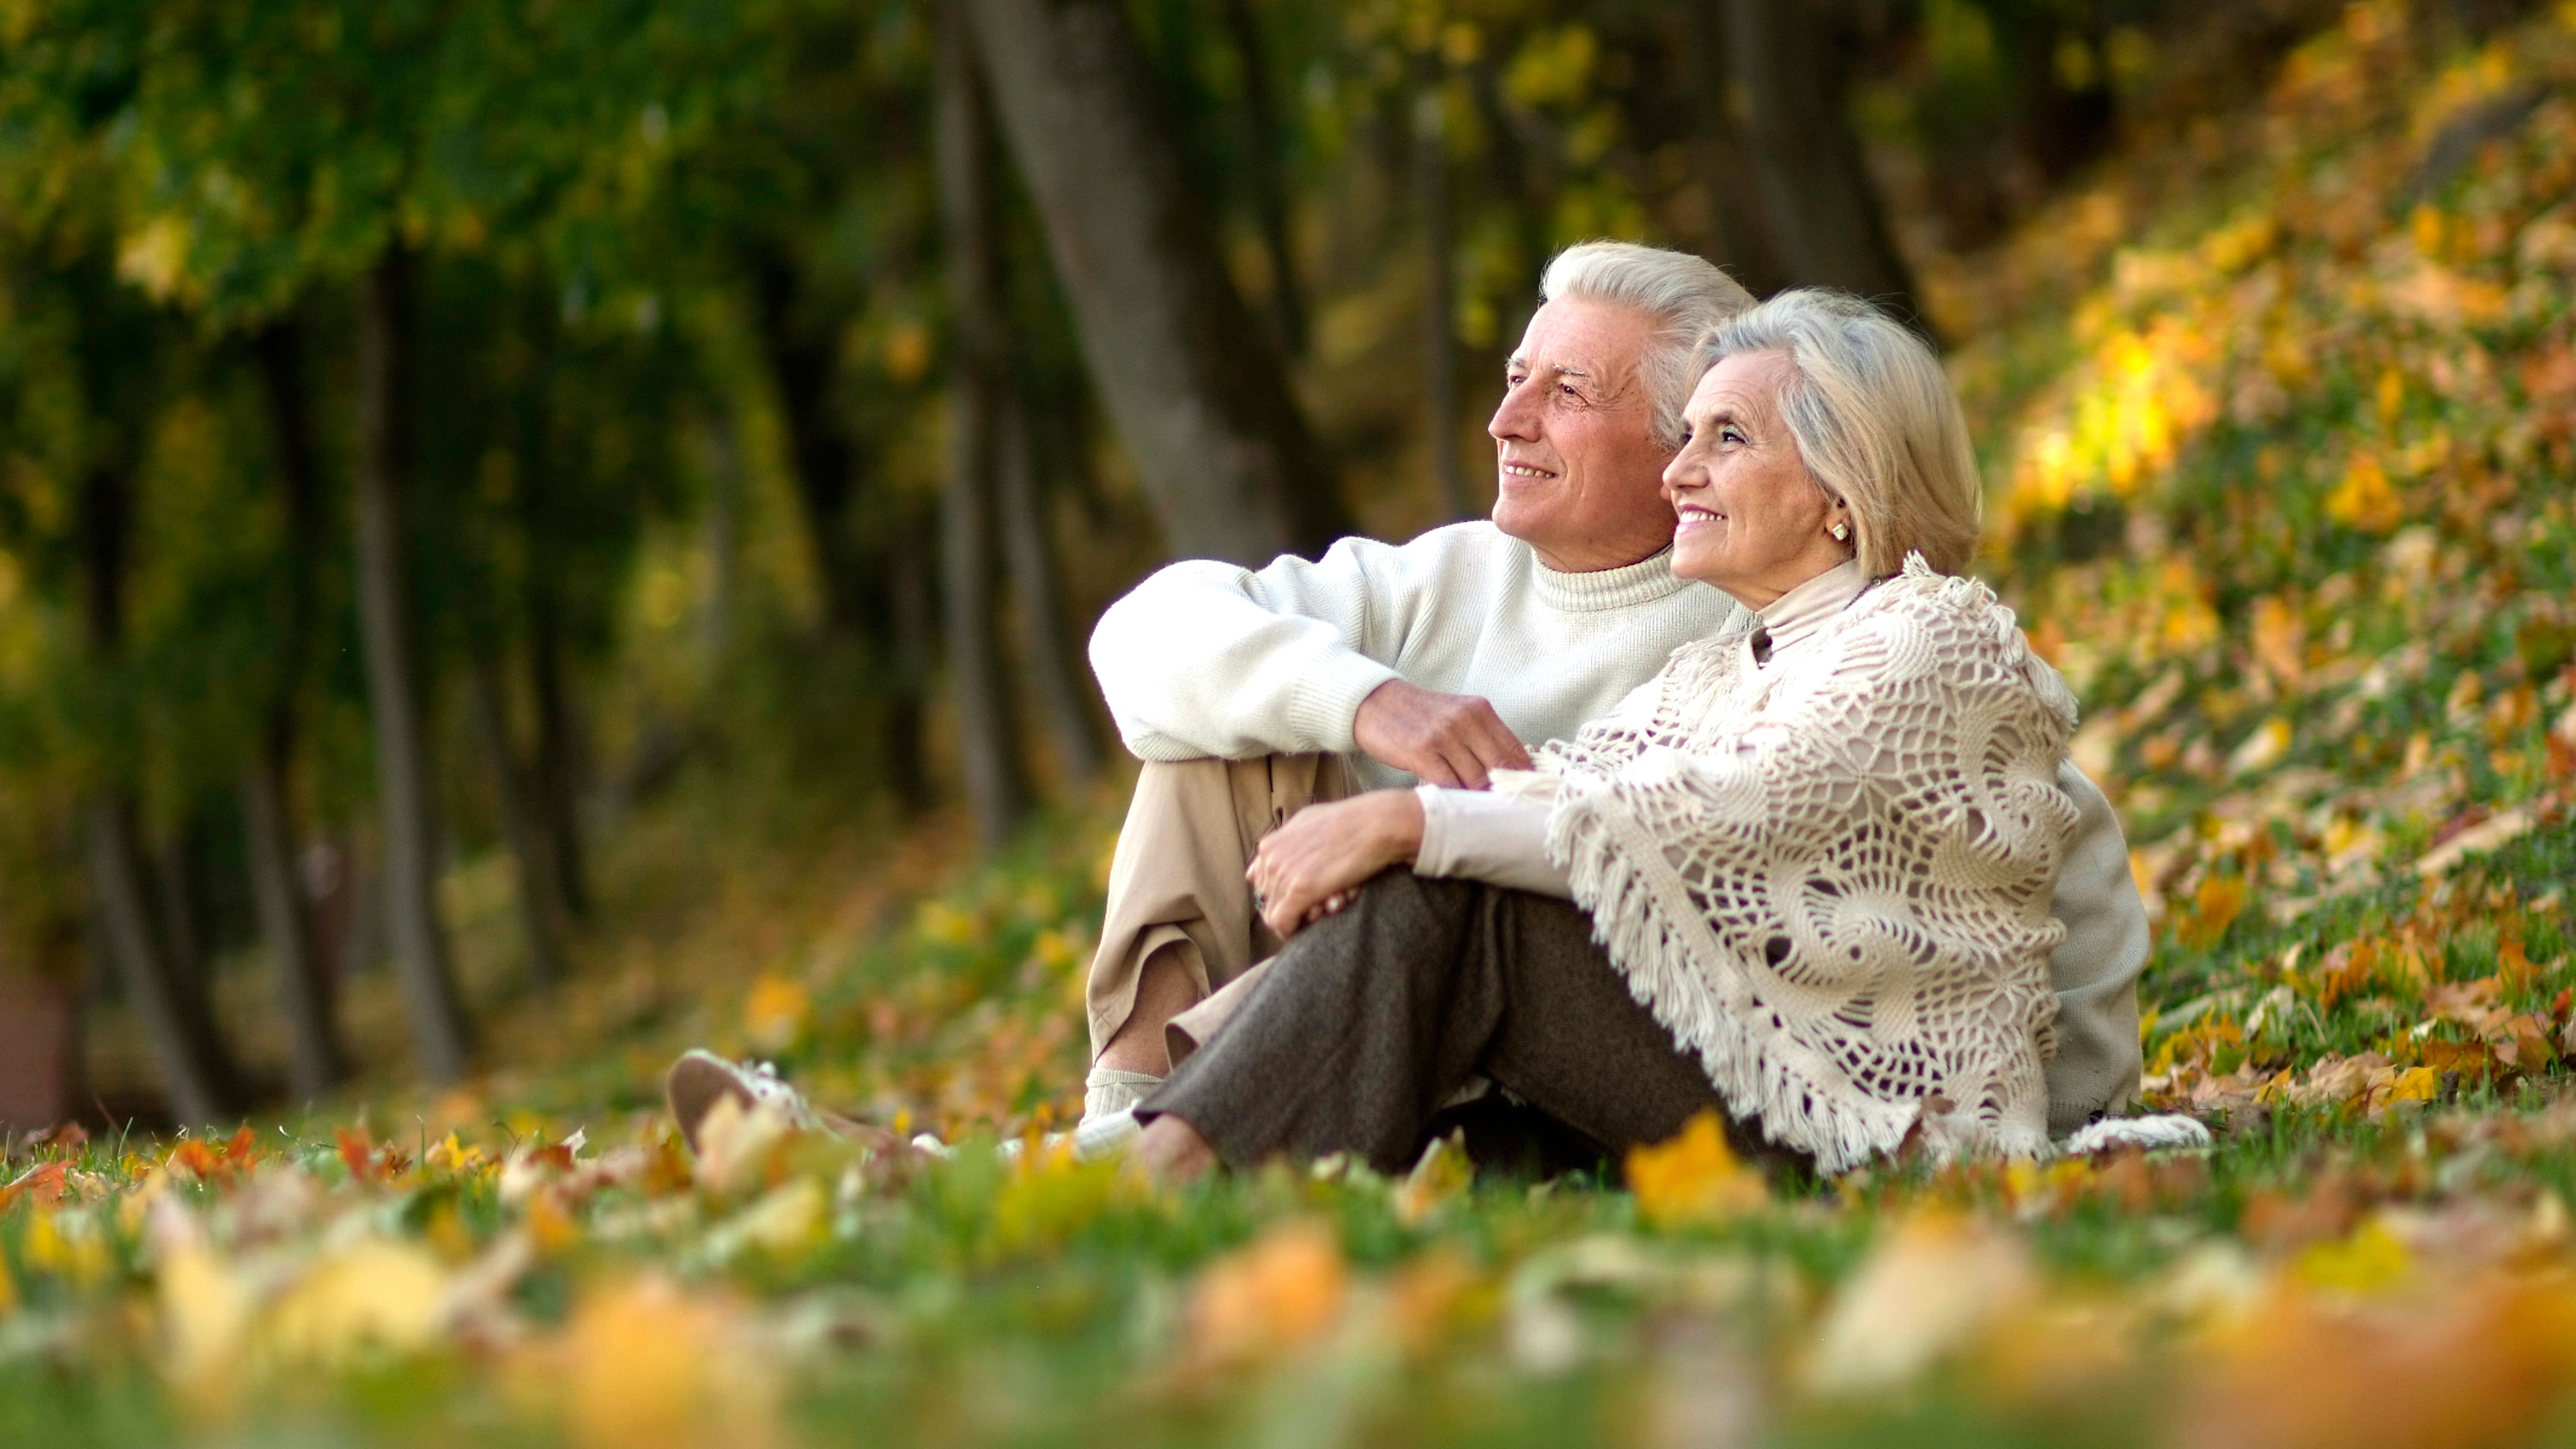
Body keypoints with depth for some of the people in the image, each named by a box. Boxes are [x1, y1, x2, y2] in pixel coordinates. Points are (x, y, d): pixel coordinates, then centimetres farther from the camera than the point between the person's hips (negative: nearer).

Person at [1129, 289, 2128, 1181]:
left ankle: (1183, 1169, -30)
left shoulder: (1934, 640, -6)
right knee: (1412, 889, -14)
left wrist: (1410, 822, -22)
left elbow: (1709, 820, -19)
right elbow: (1566, 785, 4)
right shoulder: (1717, 669, 21)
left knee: (1443, 906, -21)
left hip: (1874, 1117, -7)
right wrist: (1355, 834, -17)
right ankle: (1156, 1164, -27)